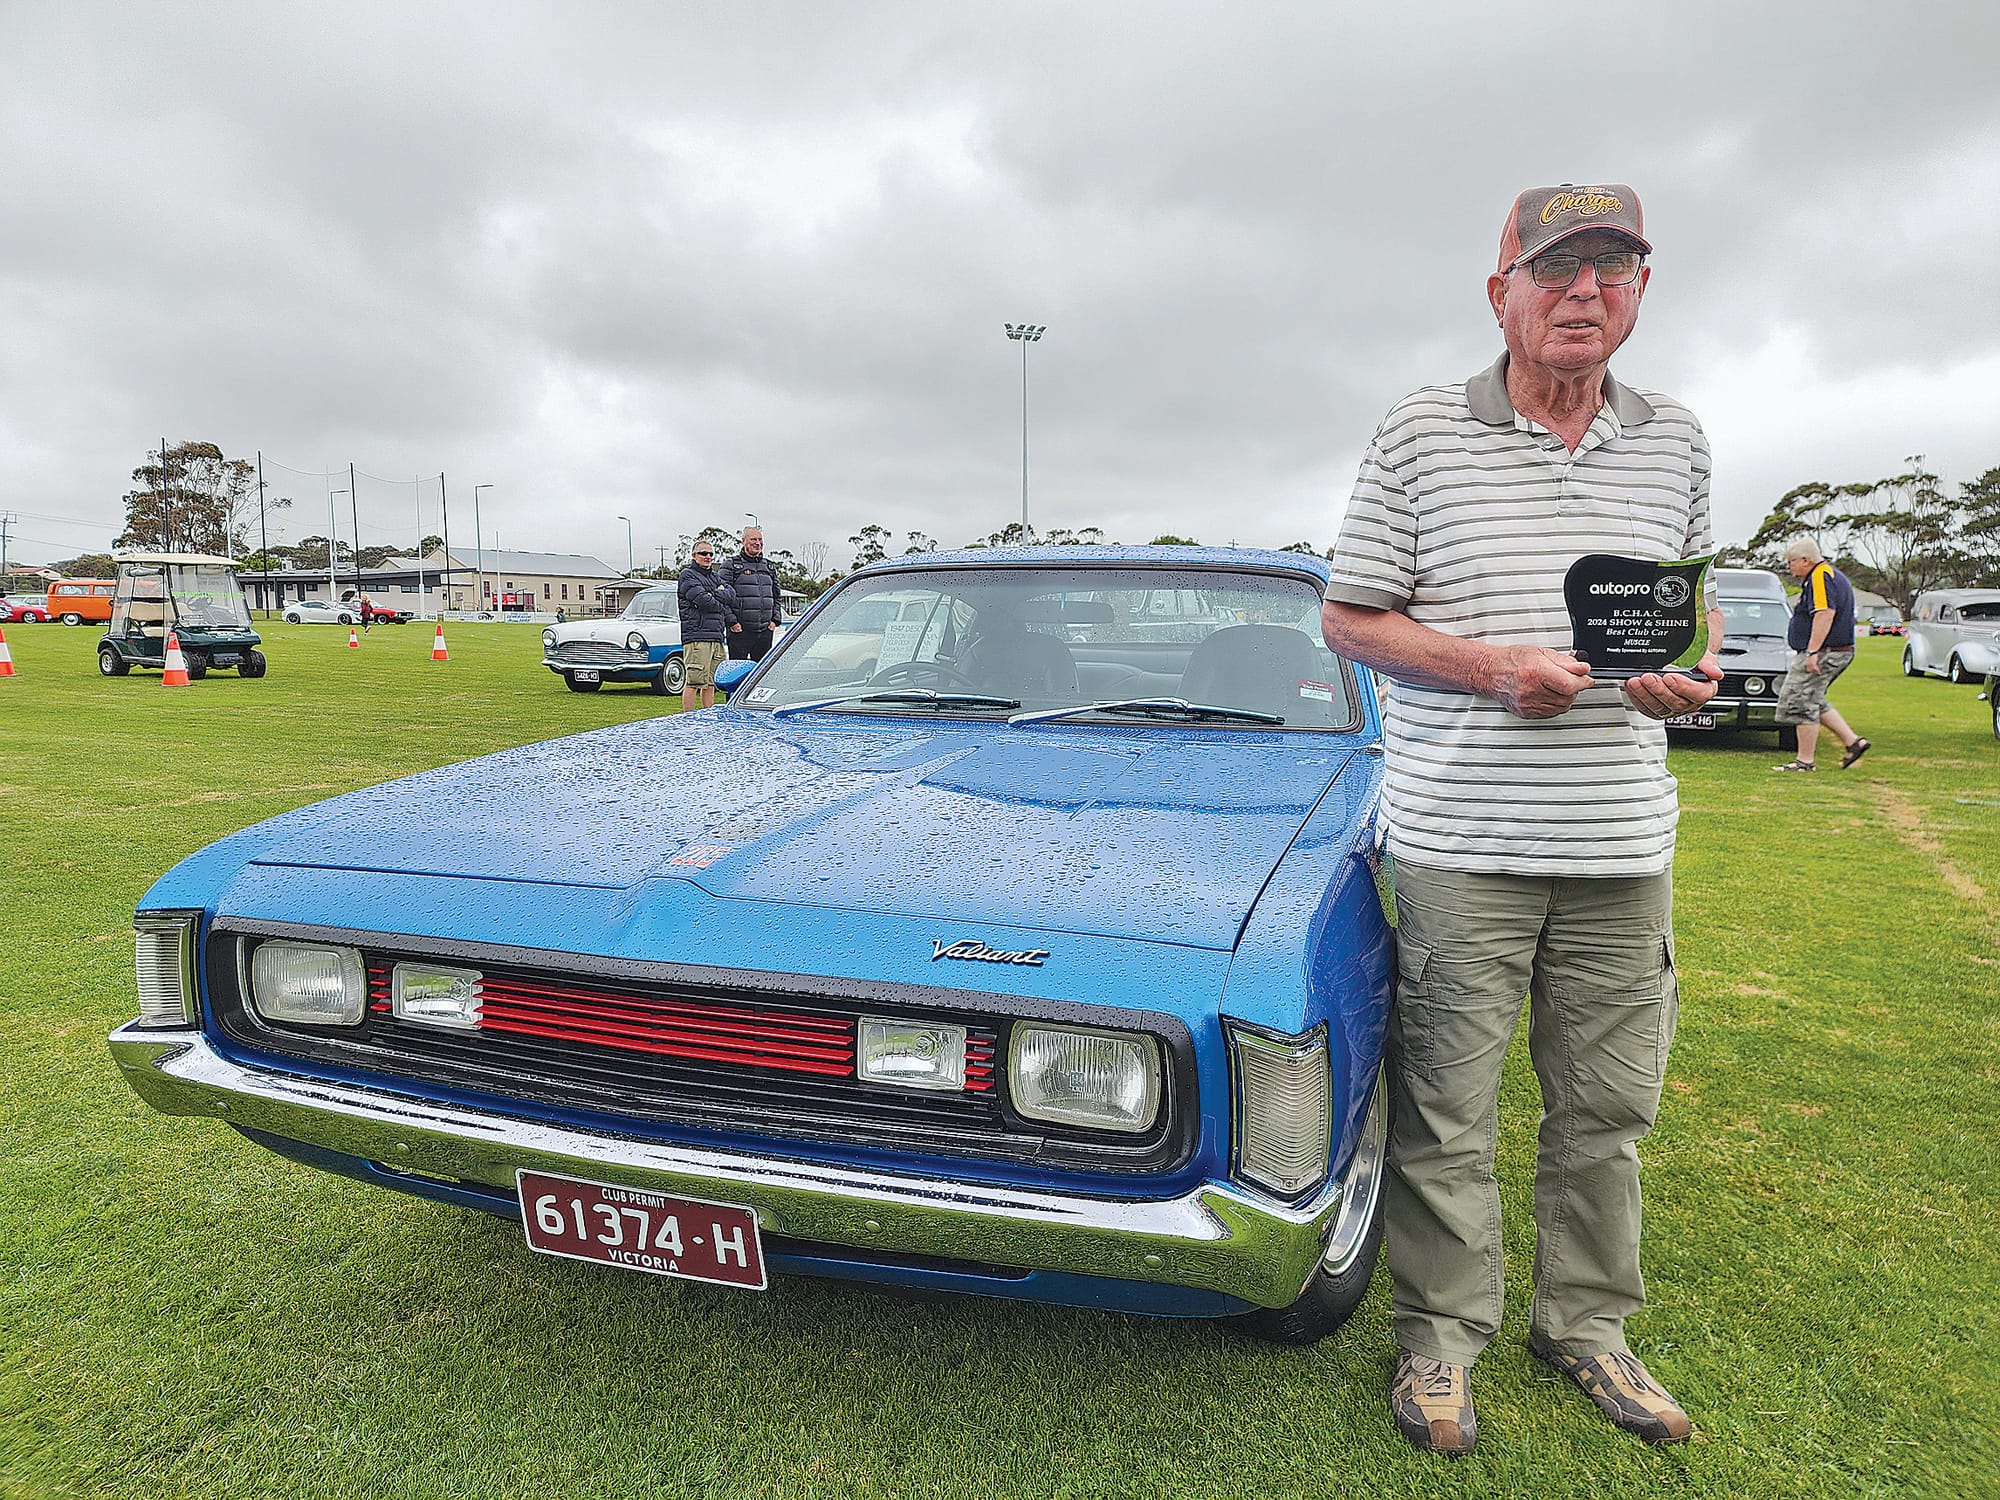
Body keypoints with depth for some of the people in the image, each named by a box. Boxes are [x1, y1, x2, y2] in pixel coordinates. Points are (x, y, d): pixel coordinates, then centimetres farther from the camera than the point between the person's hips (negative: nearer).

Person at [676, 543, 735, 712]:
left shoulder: (715, 577, 23)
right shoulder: (688, 575, 0)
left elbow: (732, 597, 9)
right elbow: (703, 601, -13)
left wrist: (716, 593, -7)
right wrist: (723, 607, 2)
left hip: (716, 637, 8)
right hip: (696, 635, -8)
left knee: (710, 684, 11)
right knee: (693, 682, -11)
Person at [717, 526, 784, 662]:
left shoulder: (769, 566, 17)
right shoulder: (731, 565, 0)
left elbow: (776, 597, 22)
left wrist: (775, 620, 9)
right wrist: (731, 622, -13)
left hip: (765, 631, 5)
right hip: (740, 630, -5)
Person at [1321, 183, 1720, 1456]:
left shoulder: (1678, 442, 10)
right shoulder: (1421, 435, -2)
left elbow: (1698, 600, 20)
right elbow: (1348, 619, -1)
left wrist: (1693, 669, -4)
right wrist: (1494, 665, -15)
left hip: (1624, 847, 4)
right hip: (1459, 844, -3)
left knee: (1608, 1106, 15)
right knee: (1448, 1110, 5)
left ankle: (1588, 1321, 34)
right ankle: (1443, 1331, 24)